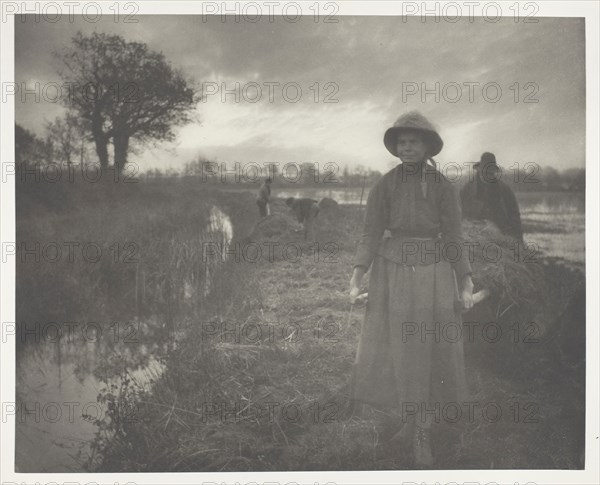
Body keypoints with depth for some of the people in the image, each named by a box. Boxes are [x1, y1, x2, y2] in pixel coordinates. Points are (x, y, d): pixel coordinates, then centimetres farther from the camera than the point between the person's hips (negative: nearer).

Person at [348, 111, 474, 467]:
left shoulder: (444, 187, -1)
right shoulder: (383, 186, 0)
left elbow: (454, 239, -2)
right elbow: (371, 235, -2)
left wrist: (466, 286, -9)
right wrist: (356, 279, -12)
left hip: (433, 274, -1)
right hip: (392, 272, 1)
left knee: (429, 351, 0)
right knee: (395, 351, 3)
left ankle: (423, 436, 12)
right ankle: (409, 420, 24)